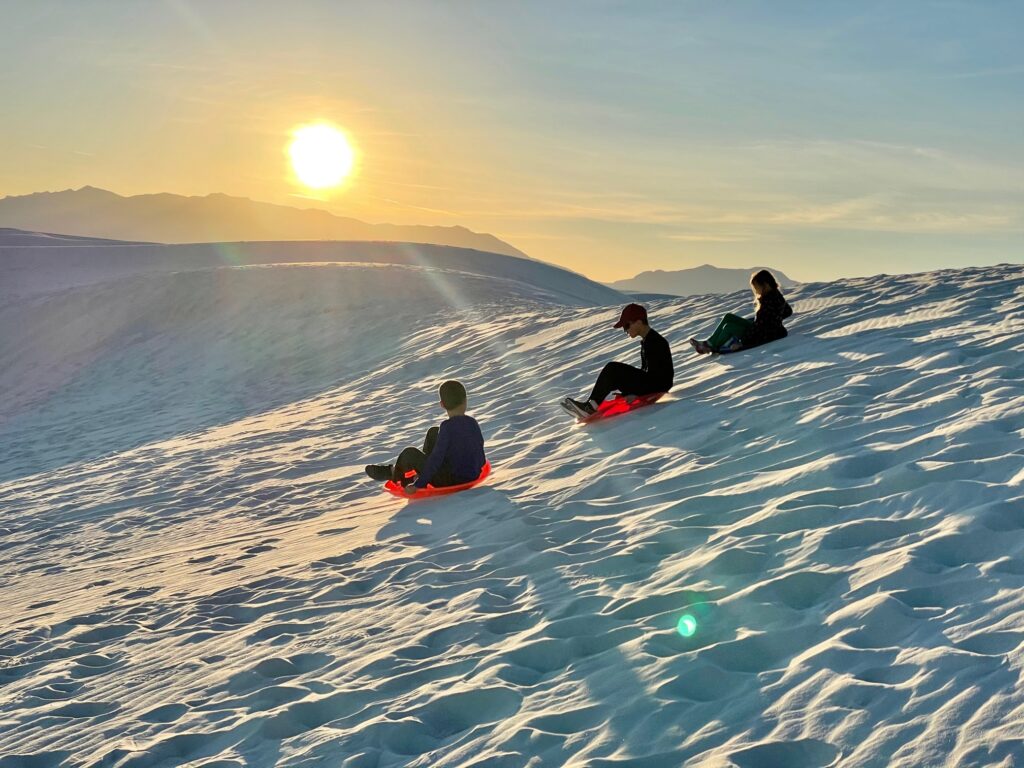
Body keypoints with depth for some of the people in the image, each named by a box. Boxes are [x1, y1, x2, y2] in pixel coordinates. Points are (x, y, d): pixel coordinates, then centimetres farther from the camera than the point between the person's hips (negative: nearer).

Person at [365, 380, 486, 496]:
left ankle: (392, 473, 37)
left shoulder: (447, 426, -21)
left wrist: (417, 485, -17)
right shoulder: (473, 423, -2)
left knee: (410, 453, 4)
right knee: (433, 432, 19)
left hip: (450, 480, -7)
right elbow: (482, 461, 3)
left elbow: (436, 458, -22)